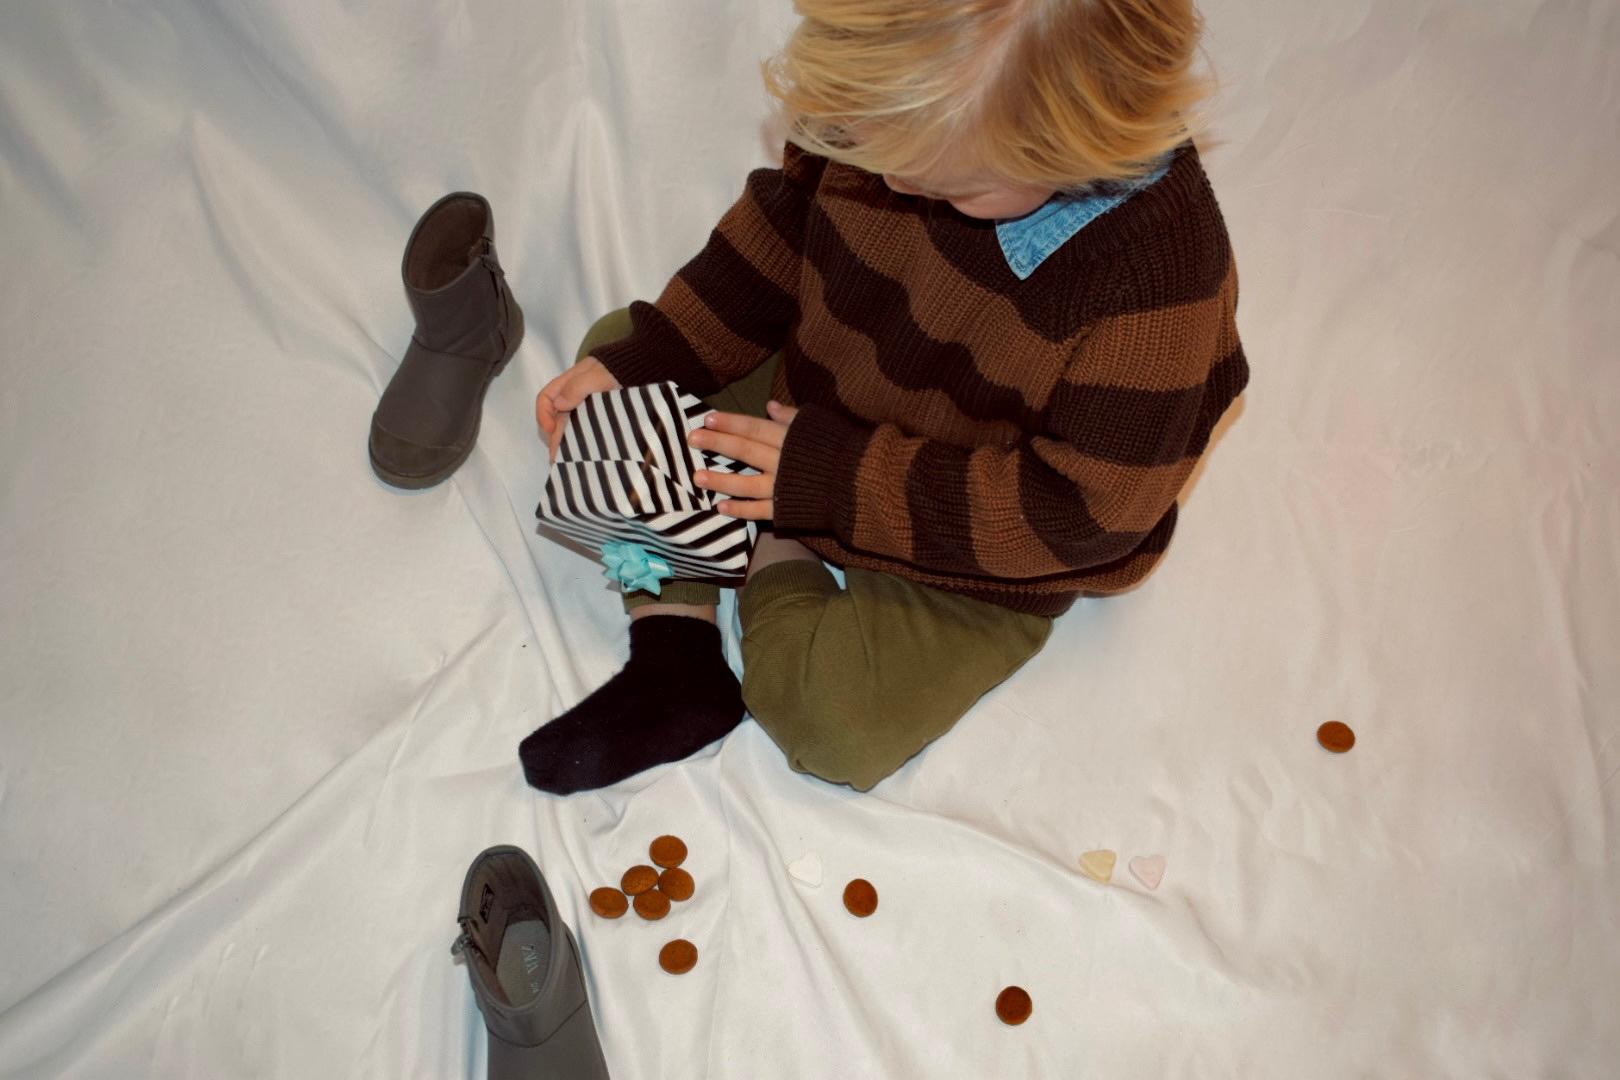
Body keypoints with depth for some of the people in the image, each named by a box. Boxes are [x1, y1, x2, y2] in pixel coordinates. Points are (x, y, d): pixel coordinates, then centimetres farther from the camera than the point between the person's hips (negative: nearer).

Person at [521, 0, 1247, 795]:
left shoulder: (1160, 268, -35)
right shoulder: (903, 112, -20)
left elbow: (1083, 510, -29)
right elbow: (777, 238, -2)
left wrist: (838, 480, -28)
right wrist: (635, 364, -9)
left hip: (975, 554, -6)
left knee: (839, 726, -26)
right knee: (618, 345, 2)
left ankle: (771, 562, 5)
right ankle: (671, 657, -6)